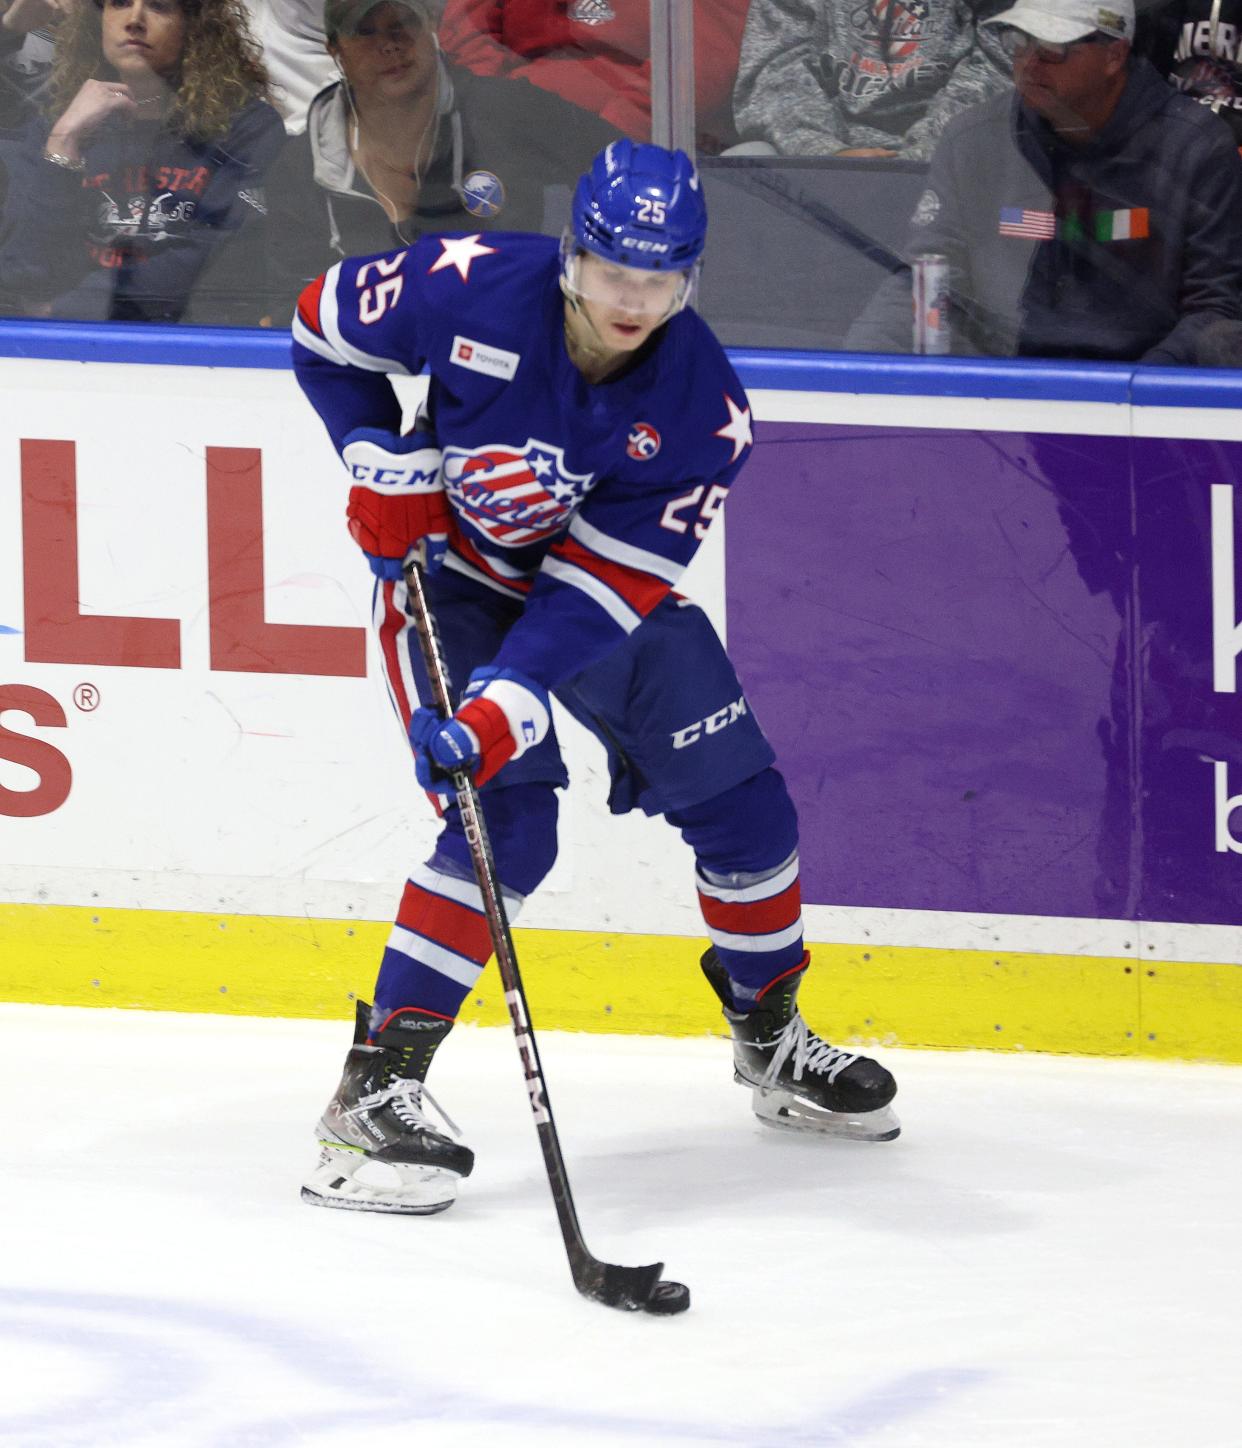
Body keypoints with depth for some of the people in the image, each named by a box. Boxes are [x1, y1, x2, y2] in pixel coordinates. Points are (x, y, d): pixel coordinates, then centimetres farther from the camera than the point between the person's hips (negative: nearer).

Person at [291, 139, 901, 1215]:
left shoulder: (702, 405, -23)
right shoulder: (471, 288, -27)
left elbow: (602, 589, -27)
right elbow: (326, 326, -7)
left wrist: (509, 704, -37)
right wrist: (386, 463, -17)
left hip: (608, 579, 4)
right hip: (448, 569, -3)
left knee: (740, 799, 4)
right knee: (508, 823, -22)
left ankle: (773, 1040, 31)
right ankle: (375, 1092, -20)